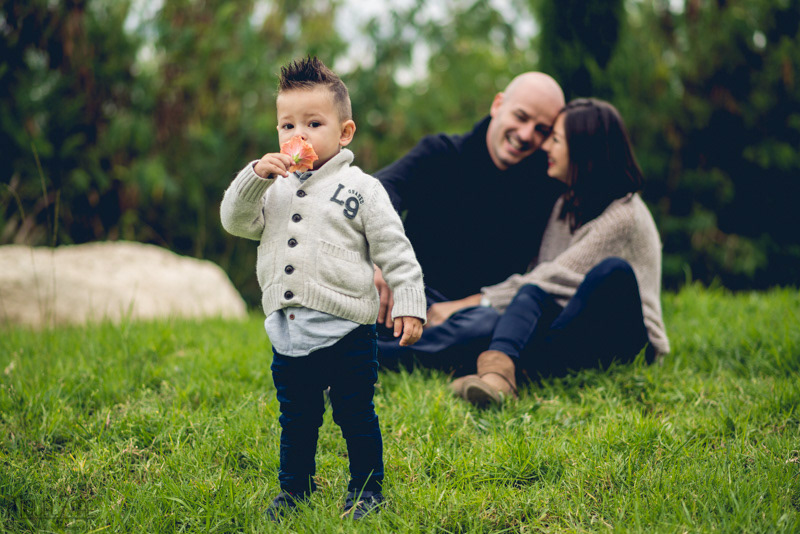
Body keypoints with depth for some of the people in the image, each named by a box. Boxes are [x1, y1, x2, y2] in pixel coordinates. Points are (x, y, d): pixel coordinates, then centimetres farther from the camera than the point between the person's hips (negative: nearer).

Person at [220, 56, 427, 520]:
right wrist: (255, 177, -12)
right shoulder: (274, 188, 10)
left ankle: (367, 489, 21)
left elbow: (395, 251, -4)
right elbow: (235, 221, 1)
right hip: (288, 332, 4)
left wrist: (409, 304, -9)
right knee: (296, 417, 16)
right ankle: (295, 487, 31)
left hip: (346, 331, -4)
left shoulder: (360, 189, -3)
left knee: (355, 415, 6)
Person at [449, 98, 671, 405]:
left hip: (626, 339, -6)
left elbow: (556, 277, -18)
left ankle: (511, 368, -40)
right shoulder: (567, 205, 12)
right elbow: (540, 273, 9)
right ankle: (498, 368, -56)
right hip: (579, 330, 6)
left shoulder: (625, 215, -14)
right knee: (532, 293, -25)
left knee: (612, 269, -34)